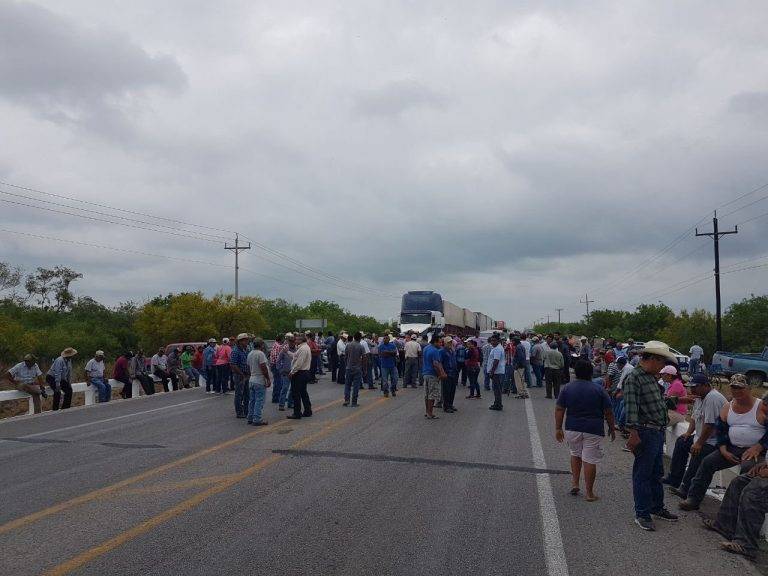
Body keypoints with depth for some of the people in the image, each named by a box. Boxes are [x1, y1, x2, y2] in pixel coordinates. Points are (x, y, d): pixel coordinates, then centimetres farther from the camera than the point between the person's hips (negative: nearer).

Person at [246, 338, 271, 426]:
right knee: (259, 401, -5)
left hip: (251, 380, 9)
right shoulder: (260, 354, -16)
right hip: (260, 381, -9)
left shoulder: (250, 354, 12)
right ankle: (257, 419, -5)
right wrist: (268, 379, -14)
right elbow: (263, 368, -20)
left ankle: (250, 418, 19)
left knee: (252, 400, 14)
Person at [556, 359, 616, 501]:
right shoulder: (599, 389, -5)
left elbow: (559, 410, 0)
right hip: (593, 431, -2)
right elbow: (608, 412, -1)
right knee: (590, 460, 3)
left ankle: (575, 483, 20)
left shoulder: (567, 388, -1)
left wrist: (558, 428, 7)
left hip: (572, 429, 2)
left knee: (575, 454, 23)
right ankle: (589, 493, 9)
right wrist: (612, 428, 11)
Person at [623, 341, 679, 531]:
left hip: (658, 432, 10)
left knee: (657, 473, 20)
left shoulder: (652, 377, 13)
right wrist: (634, 434, -26)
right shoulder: (633, 378, -17)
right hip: (646, 433, -10)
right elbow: (631, 408, -23)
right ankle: (642, 514, 11)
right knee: (643, 474, 1)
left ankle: (657, 507, 33)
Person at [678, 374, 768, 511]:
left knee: (747, 468, -35)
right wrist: (724, 451, -2)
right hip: (732, 449, 6)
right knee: (707, 462, -6)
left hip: (755, 450, -6)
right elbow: (721, 431, 12)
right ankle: (693, 499, 0)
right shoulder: (727, 407, 8)